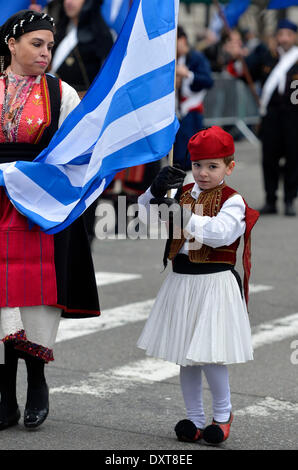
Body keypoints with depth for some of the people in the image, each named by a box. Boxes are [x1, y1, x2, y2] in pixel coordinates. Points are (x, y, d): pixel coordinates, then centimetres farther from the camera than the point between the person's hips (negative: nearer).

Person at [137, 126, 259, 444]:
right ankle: (195, 420, 23)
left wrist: (184, 215, -27)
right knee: (186, 357, 11)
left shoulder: (232, 201, -7)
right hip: (181, 281, 6)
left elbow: (220, 232, -24)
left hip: (214, 283, -6)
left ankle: (223, 414, 14)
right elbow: (146, 215, 10)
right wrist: (156, 191, -8)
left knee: (208, 356, -10)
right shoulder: (183, 194, 10)